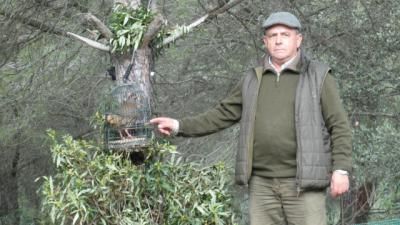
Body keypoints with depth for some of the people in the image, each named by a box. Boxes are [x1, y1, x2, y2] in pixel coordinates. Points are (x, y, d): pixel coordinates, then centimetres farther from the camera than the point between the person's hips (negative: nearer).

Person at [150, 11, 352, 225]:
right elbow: (222, 115, 15)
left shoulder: (318, 76, -1)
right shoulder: (253, 80, 13)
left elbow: (339, 126, -4)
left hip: (302, 183, -4)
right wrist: (180, 125, 4)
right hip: (262, 183, 4)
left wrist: (341, 169, -13)